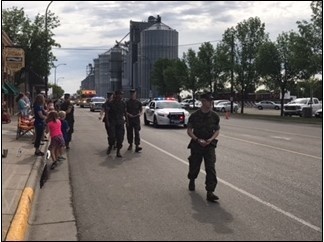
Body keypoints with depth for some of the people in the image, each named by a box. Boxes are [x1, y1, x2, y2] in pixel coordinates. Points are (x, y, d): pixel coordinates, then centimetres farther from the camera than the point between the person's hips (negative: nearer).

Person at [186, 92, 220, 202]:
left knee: (211, 168, -11)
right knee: (194, 166, 11)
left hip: (209, 145, 1)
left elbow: (217, 130, 7)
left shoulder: (214, 116, -1)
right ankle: (192, 181, 45)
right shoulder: (194, 116, -6)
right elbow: (189, 130, -2)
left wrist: (211, 139, -13)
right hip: (196, 145, 0)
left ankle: (210, 192, -11)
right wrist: (198, 140, -16)